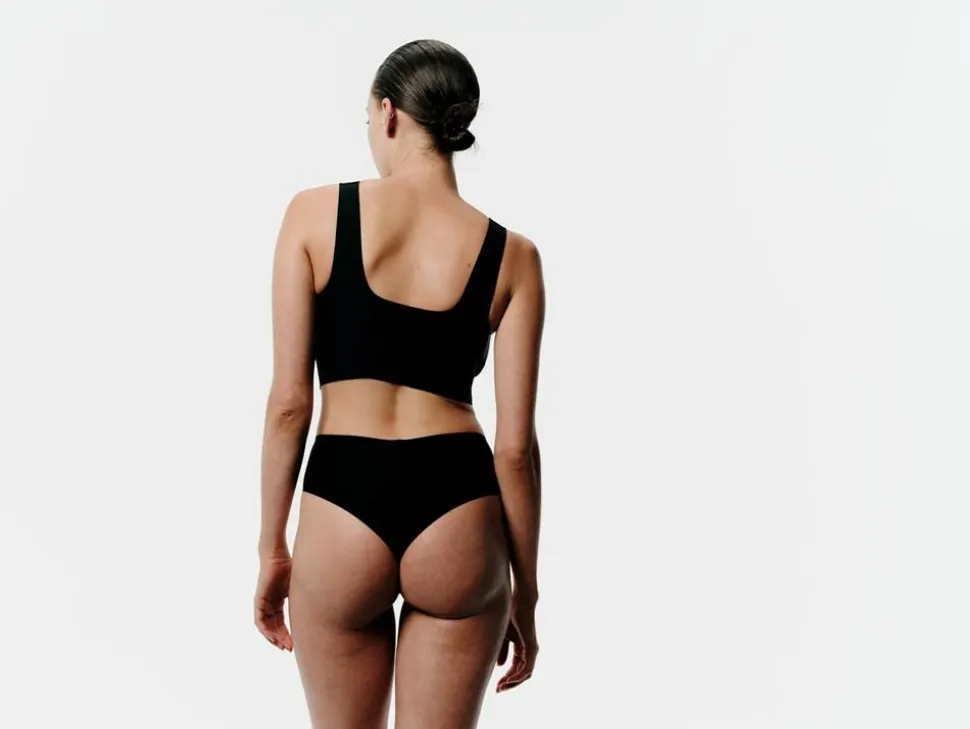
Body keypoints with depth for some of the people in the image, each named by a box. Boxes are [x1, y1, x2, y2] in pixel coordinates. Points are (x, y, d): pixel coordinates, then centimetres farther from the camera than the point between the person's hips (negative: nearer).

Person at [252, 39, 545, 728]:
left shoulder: (315, 213, -2)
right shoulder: (512, 255, 1)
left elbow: (289, 401, -3)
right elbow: (515, 444, -1)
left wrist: (272, 546, 8)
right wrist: (525, 589, 10)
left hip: (343, 512, 0)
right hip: (456, 512, 1)